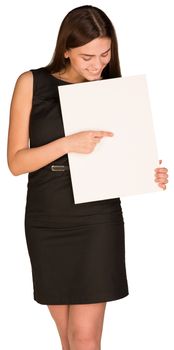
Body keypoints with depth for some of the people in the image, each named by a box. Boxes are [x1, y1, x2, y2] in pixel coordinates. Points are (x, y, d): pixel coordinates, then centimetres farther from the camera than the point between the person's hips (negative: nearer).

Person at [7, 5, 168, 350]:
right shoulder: (31, 83, -3)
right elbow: (16, 162, -8)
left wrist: (149, 176, -13)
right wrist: (68, 143, -23)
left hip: (98, 221, -1)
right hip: (47, 223, 1)